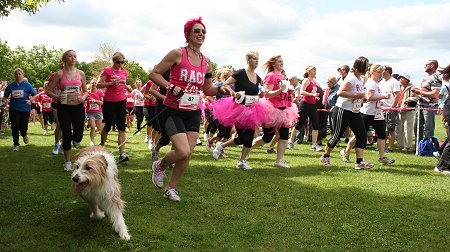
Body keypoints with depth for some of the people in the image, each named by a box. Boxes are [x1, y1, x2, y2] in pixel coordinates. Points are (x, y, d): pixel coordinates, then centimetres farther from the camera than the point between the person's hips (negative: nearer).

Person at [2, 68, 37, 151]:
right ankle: (16, 144, 13)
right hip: (14, 109, 1)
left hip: (25, 108, -1)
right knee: (15, 127, -3)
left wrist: (30, 100, -19)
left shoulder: (27, 85, -3)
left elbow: (34, 95, -1)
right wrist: (5, 100, -13)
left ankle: (24, 135, 39)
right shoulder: (10, 86, 2)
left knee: (23, 127, 0)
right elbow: (5, 96, 9)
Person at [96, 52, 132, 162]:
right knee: (108, 126, 8)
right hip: (109, 102, -3)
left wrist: (127, 87, 5)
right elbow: (98, 85, -10)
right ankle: (101, 146, 33)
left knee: (121, 127, -6)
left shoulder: (124, 71, 10)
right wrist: (112, 83, -23)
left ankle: (122, 153, -12)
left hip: (121, 101, 4)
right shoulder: (107, 70, -5)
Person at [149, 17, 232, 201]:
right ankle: (160, 165, 17)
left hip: (193, 112, 6)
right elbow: (154, 73, -6)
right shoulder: (178, 54, -10)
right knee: (183, 152, -17)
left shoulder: (206, 62, 7)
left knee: (188, 155, 5)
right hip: (174, 111, -6)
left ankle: (171, 188, 25)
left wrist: (220, 89, -2)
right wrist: (170, 87, -20)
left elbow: (207, 89, 18)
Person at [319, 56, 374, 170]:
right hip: (344, 110, -9)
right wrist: (356, 95, -24)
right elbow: (340, 92, -27)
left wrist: (362, 97, 9)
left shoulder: (361, 79, 13)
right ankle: (325, 157, 19)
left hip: (355, 112, 9)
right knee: (337, 134, 1)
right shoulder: (351, 78, -17)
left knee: (362, 135, -1)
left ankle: (360, 162, 0)